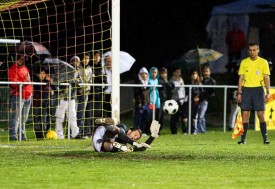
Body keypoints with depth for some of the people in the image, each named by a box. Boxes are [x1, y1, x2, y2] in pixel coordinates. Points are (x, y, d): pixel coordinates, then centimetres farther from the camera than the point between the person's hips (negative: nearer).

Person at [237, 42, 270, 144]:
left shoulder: (263, 62, 3)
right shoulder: (244, 62, 8)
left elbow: (266, 78, 3)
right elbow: (241, 78, 9)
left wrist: (268, 92, -7)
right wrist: (239, 93, 3)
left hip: (258, 89, -2)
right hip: (246, 89, 2)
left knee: (261, 114, -5)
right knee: (245, 114, -2)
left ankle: (265, 138, -3)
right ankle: (243, 138, 1)